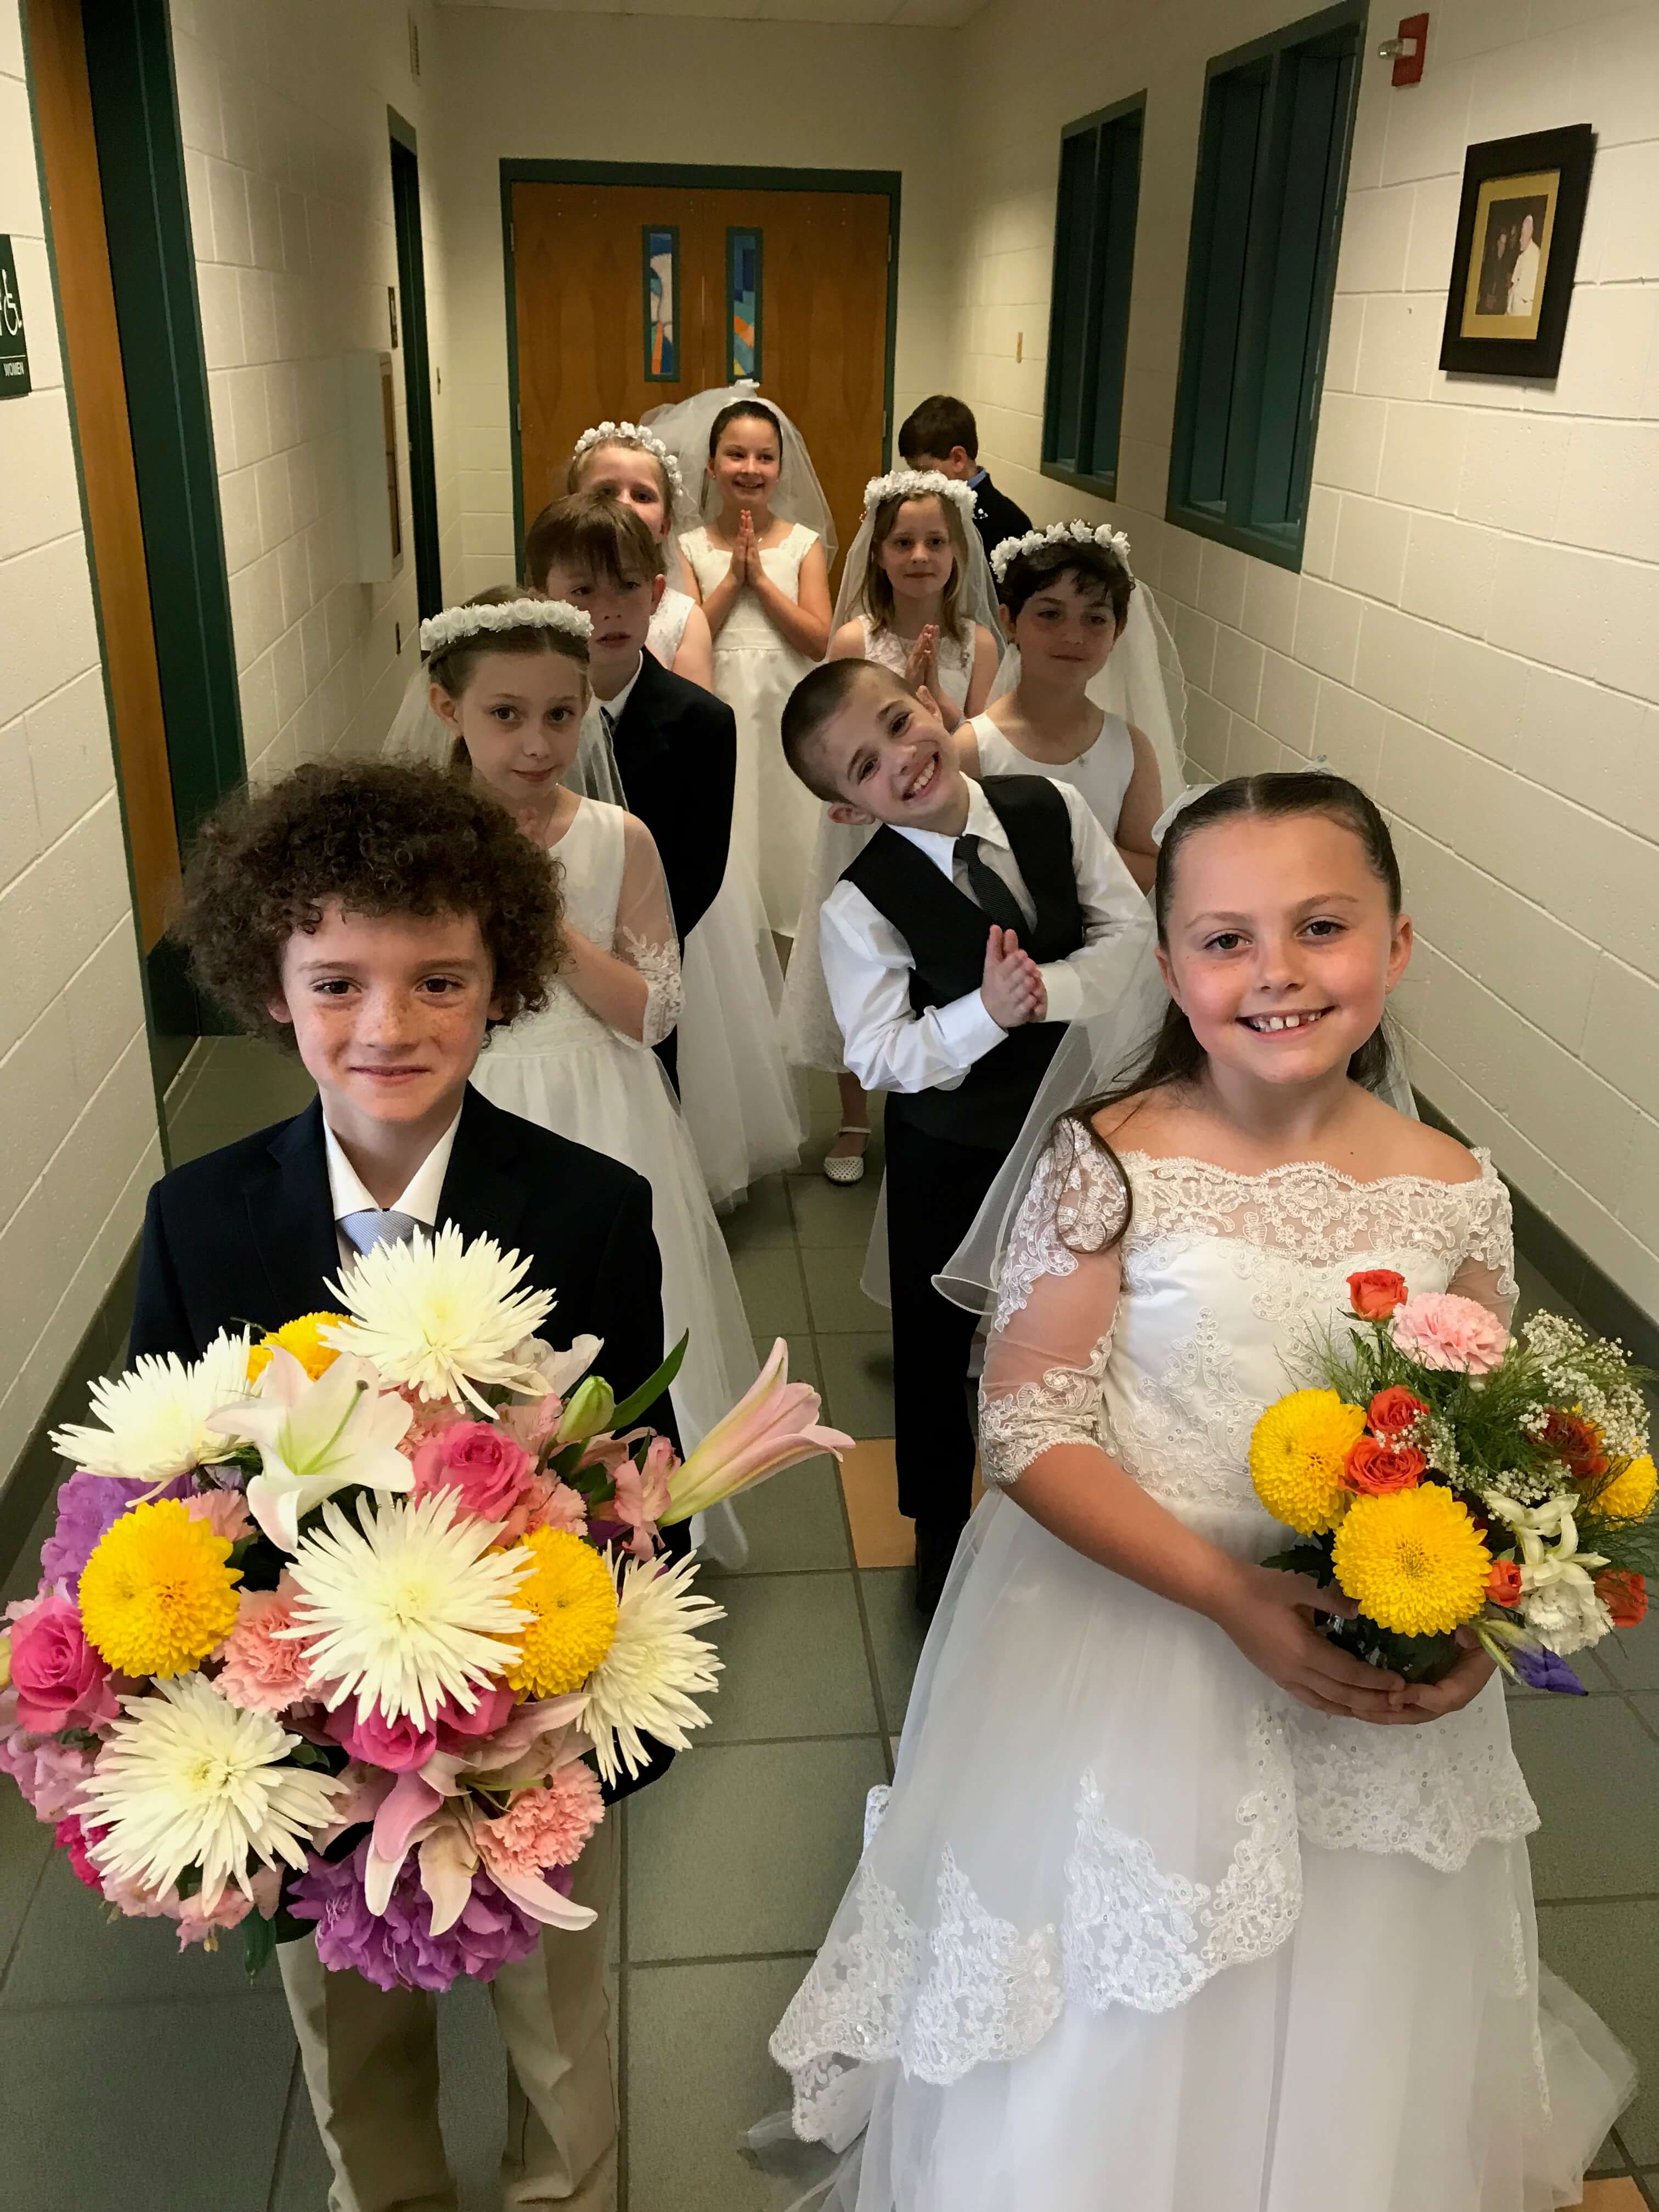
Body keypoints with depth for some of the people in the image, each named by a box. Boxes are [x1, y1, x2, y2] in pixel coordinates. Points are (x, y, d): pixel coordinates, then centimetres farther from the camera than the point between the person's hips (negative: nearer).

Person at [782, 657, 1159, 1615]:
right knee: (934, 1341, 15)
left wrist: (1050, 989, -29)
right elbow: (879, 1058, -21)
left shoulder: (1053, 809, -13)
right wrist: (987, 1011, -35)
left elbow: (1132, 932, -12)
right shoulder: (861, 906, -23)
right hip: (949, 1150, -3)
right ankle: (939, 1526, 42)